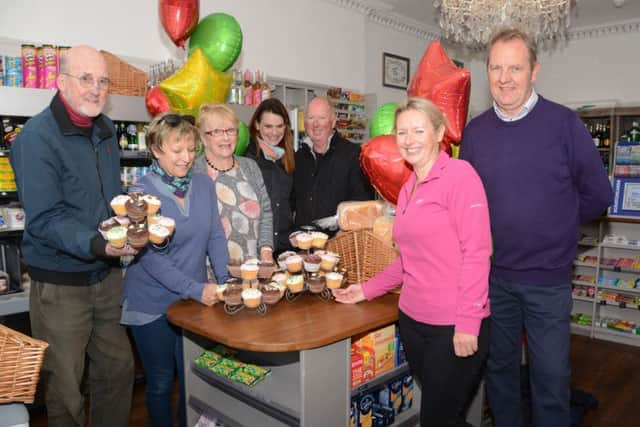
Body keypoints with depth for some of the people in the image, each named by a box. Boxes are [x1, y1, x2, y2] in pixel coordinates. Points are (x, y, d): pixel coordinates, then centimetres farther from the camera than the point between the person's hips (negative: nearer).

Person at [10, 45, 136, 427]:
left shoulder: (106, 129, 7)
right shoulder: (37, 137, -15)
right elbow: (44, 220, -22)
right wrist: (97, 244, -36)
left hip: (109, 275, 7)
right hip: (60, 284, -6)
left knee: (119, 367, 18)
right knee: (65, 387, 10)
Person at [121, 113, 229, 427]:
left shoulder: (203, 184, -1)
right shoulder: (142, 193, -14)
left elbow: (215, 236, 0)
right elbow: (151, 257, -19)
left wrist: (225, 281, -12)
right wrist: (197, 289, -25)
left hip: (196, 300, 4)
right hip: (152, 305, -3)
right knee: (161, 382, 15)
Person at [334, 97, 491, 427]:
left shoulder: (460, 174, -10)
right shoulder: (407, 188, 12)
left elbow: (476, 251, -16)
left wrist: (468, 321, -19)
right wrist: (367, 290, 14)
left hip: (454, 325, -7)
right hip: (413, 320, 7)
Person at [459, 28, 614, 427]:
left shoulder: (564, 123, -9)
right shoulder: (475, 131, 1)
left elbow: (598, 195, -2)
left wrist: (554, 224, 3)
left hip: (548, 278, -3)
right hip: (493, 275, 3)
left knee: (550, 377, 9)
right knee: (499, 367, 18)